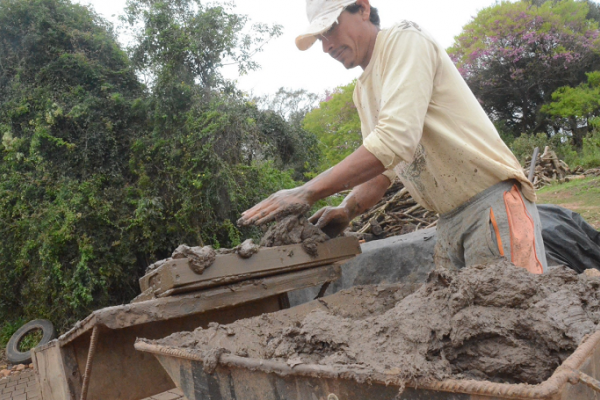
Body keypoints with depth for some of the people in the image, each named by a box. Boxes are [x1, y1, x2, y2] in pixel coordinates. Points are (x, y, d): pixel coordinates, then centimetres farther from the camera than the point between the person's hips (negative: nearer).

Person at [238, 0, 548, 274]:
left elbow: (395, 139, -25)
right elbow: (380, 169, 16)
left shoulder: (405, 41, -10)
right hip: (449, 222, 8)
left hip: (490, 202, -8)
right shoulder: (363, 91, 16)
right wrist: (347, 210, -4)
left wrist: (308, 192, -26)